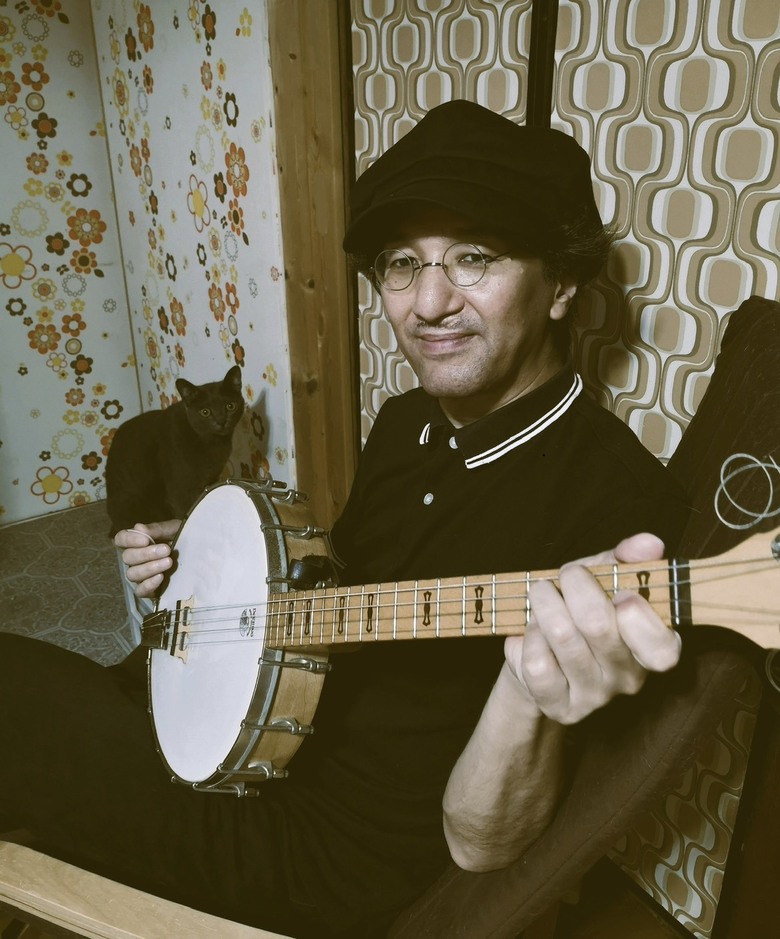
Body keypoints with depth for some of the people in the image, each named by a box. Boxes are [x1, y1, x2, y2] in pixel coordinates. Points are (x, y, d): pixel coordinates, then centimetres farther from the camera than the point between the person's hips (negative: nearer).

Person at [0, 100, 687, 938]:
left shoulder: (614, 497, -25)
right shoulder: (403, 424, -1)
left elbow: (479, 846, -22)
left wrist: (533, 699, -44)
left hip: (344, 865, -6)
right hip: (277, 736, 7)